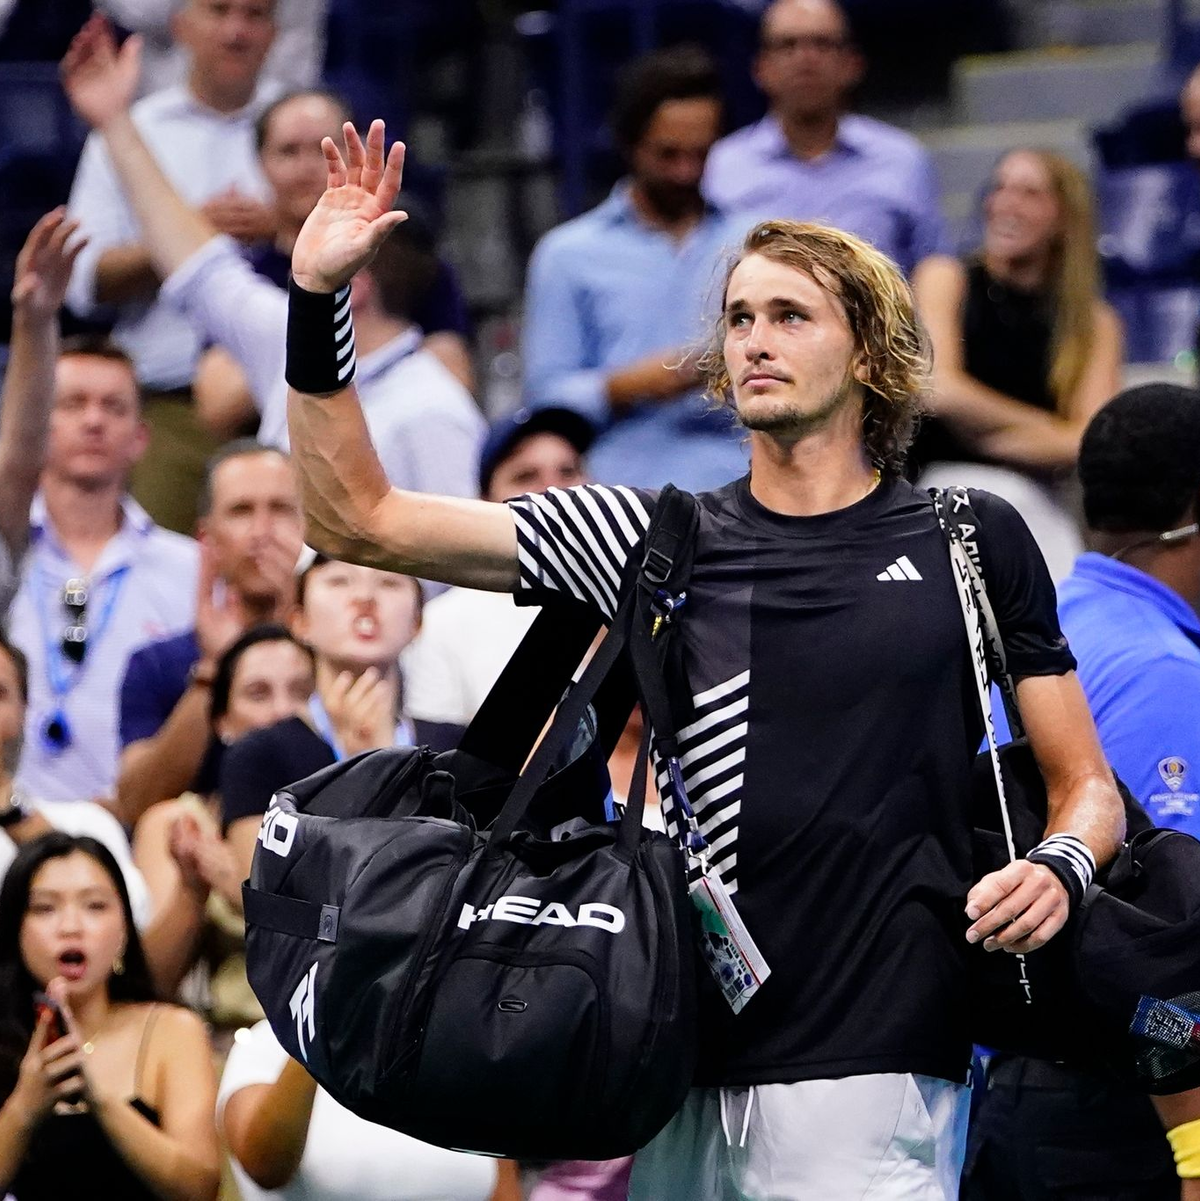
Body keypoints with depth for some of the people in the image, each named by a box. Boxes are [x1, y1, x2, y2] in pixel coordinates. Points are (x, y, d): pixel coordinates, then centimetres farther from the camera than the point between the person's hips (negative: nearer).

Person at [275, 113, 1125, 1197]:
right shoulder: (656, 539, 10)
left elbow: (1084, 783, 12)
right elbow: (358, 521, 9)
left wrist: (1059, 866, -11)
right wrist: (316, 302, -1)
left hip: (869, 1073, -2)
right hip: (683, 1064, 3)